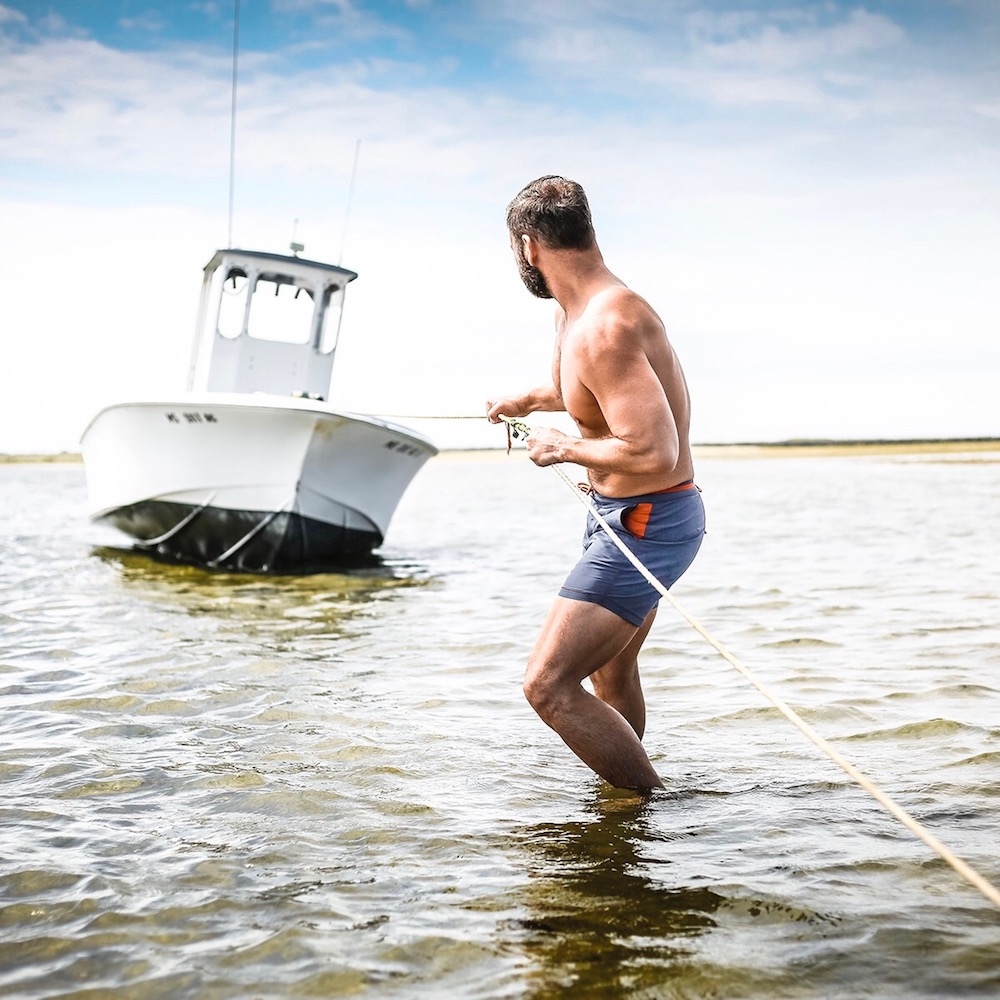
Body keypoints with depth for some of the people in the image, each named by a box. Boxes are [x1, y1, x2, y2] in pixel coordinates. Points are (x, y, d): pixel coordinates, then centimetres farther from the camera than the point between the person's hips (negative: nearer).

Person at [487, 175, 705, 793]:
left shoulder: (603, 328, -27)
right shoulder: (581, 313, 7)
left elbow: (654, 452, -34)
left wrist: (563, 448, -18)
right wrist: (525, 402, 47)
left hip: (645, 523, -11)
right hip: (624, 515, 11)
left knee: (548, 685, -15)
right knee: (611, 673, 26)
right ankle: (626, 791, 45)